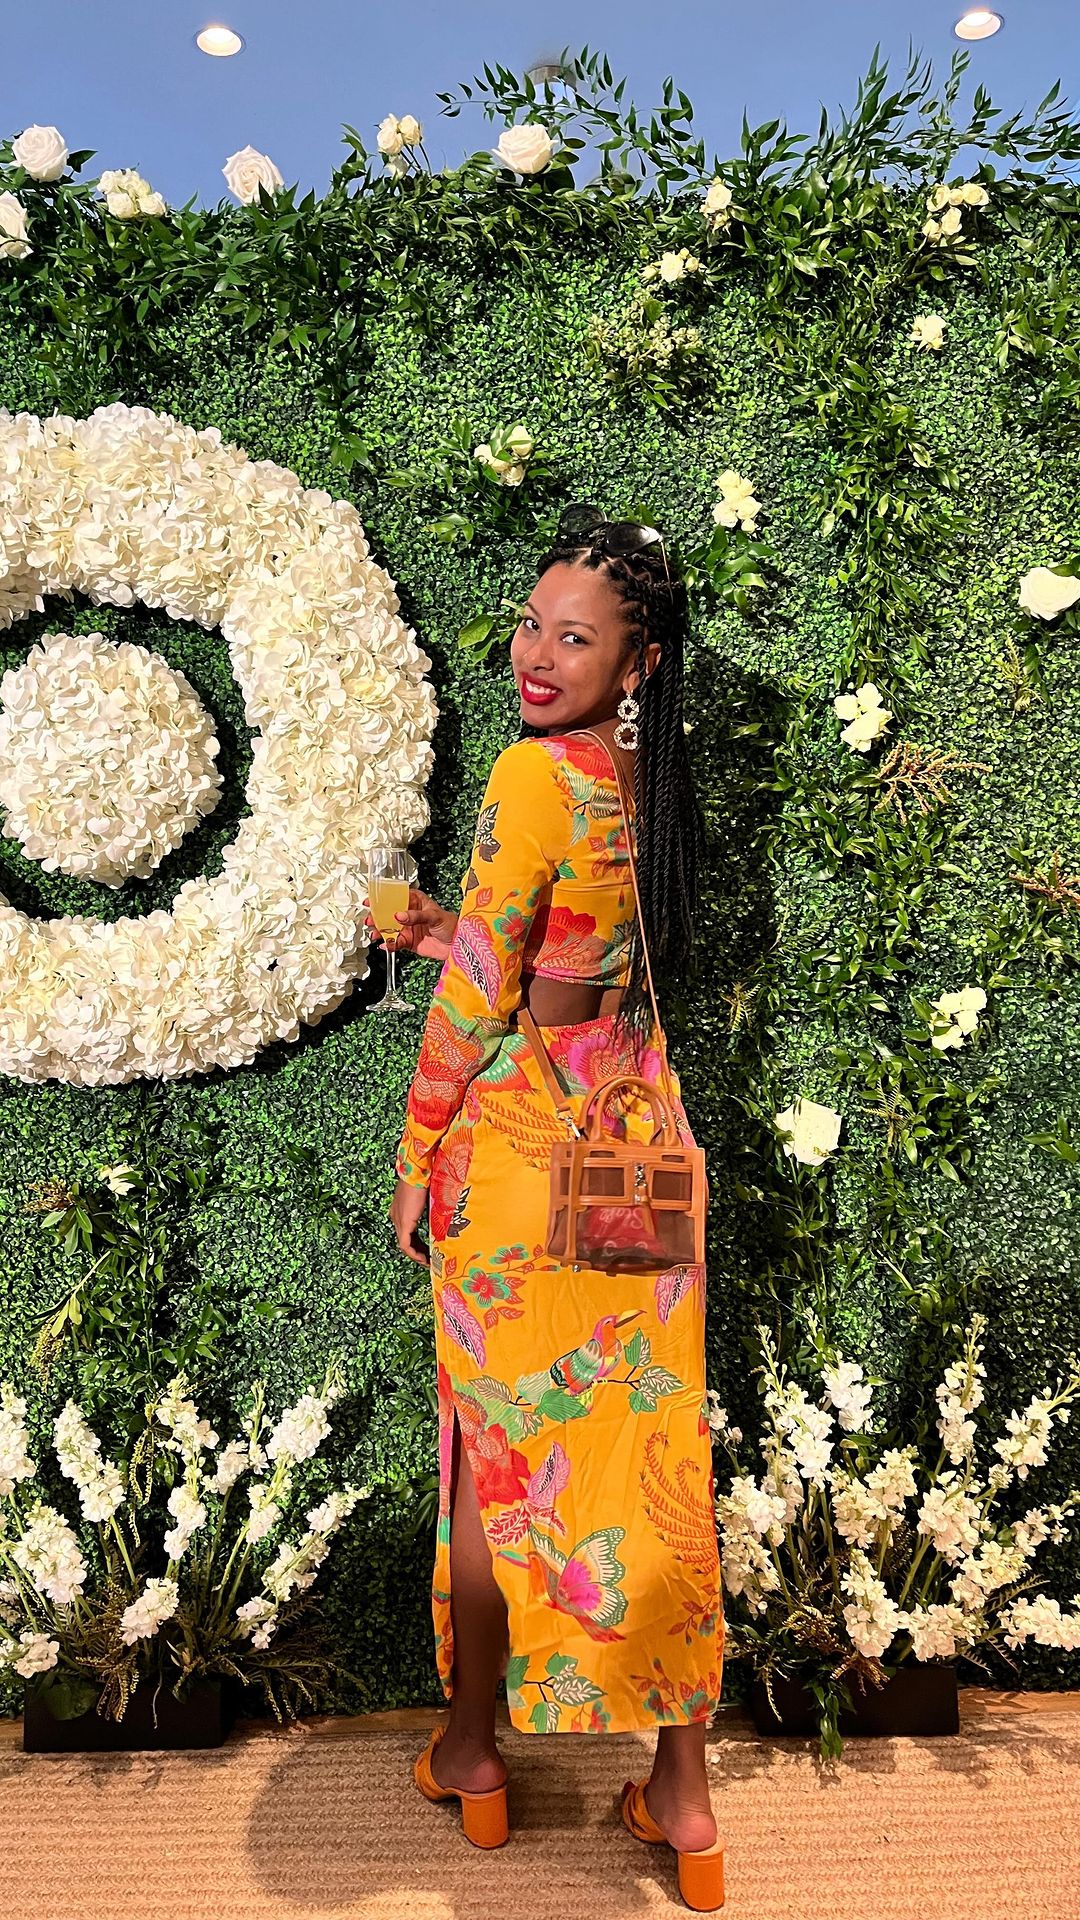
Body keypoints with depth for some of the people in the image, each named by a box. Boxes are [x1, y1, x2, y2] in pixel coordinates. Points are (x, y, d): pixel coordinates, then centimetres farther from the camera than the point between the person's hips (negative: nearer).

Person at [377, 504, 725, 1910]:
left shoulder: (536, 774, -16)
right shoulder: (647, 781, 6)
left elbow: (479, 999, -16)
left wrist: (416, 1157, -5)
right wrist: (460, 934, 21)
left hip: (519, 1145, -6)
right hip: (637, 1144, 7)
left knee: (501, 1451, 11)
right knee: (650, 1450, 13)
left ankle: (471, 1747, 33)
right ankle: (681, 1787, 27)